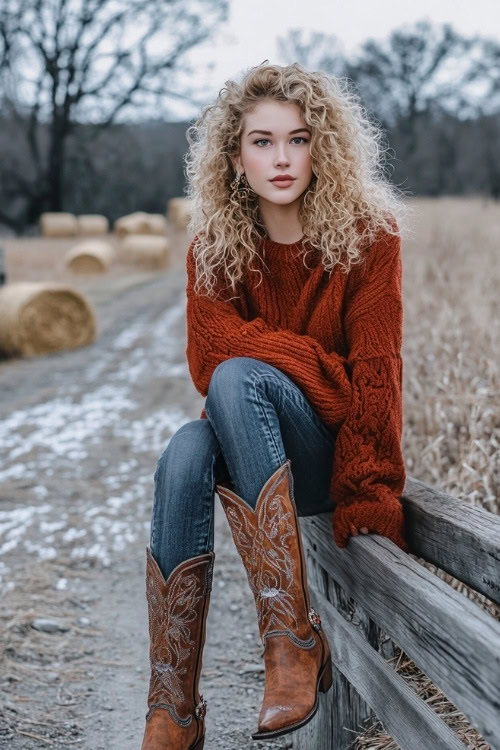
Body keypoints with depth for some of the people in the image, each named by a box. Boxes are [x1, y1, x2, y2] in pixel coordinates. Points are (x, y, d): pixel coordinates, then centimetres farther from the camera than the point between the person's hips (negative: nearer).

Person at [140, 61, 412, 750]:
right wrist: (317, 367, -16)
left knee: (238, 379, -31)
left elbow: (375, 371, -13)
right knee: (185, 454, -32)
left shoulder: (367, 235, -6)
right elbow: (209, 356, -7)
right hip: (254, 446, 3)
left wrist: (369, 501, -21)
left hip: (330, 455, -3)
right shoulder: (214, 246, 2)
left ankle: (293, 639, -35)